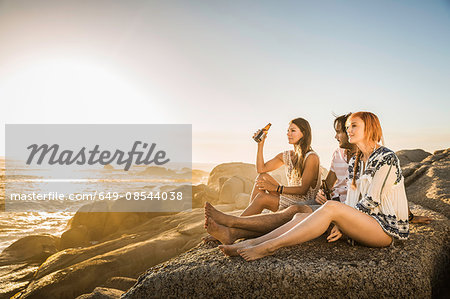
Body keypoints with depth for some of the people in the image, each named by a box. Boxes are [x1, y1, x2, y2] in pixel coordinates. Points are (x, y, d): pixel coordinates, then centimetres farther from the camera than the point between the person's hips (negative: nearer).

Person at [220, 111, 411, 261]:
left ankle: (270, 246, -36)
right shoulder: (354, 162, 15)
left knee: (331, 207, -32)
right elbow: (350, 202, 10)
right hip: (363, 222, 7)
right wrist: (342, 224, -8)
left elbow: (372, 201, -14)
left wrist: (342, 224, -14)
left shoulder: (386, 158, -9)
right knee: (302, 216, -15)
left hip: (387, 227, -7)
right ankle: (252, 243, -27)